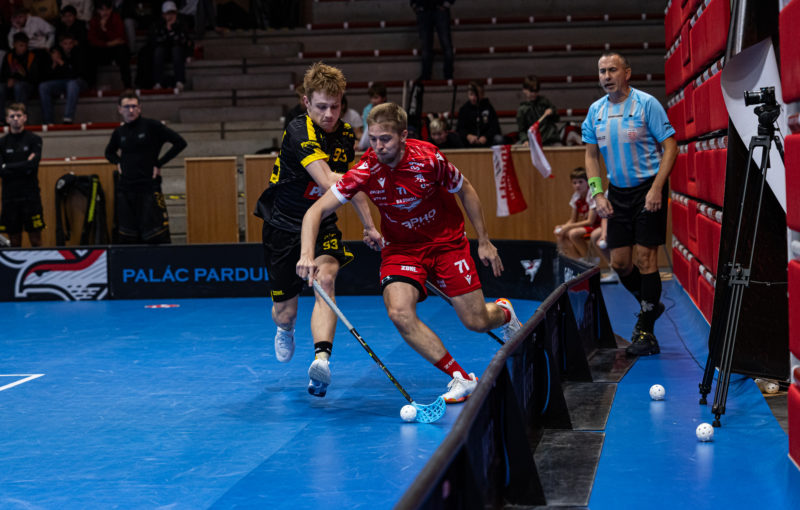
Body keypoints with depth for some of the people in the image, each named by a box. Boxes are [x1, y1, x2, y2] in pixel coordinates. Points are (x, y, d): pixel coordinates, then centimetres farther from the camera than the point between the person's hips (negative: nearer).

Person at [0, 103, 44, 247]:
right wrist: (24, 167, -9)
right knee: (14, 239, 4)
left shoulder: (34, 140, 3)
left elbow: (33, 165, -11)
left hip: (31, 196, -2)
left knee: (35, 239, -2)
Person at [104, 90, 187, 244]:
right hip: (125, 189, 5)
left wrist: (159, 163, -7)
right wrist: (118, 163, 10)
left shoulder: (151, 126, -4)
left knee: (156, 237, -9)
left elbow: (180, 142, -7)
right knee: (126, 238, 6)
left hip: (149, 187, -5)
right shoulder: (119, 133, 10)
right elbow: (109, 152, 31)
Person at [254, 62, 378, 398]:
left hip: (321, 223, 4)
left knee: (325, 278, -28)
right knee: (285, 312, 5)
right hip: (283, 225, -3)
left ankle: (321, 360, -43)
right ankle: (285, 330, 46)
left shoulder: (346, 134, 0)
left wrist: (369, 226, 11)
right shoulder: (299, 132, -23)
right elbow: (327, 181, -37)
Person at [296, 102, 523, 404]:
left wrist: (484, 242, 0)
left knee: (476, 322, -2)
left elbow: (465, 191, -3)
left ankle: (503, 312, 39)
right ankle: (461, 379, -12)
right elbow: (316, 211, -21)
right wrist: (307, 254, -38)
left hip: (446, 242, -1)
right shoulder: (365, 170, -22)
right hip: (400, 247, 1)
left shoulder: (428, 158, -22)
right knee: (400, 312, -26)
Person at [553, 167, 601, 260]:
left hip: (596, 227, -8)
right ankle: (578, 259, -9)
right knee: (558, 233, -5)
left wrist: (568, 227, -22)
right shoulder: (576, 197, 5)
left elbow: (590, 221, -22)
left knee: (573, 233, -32)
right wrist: (564, 227, -11)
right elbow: (572, 220, 11)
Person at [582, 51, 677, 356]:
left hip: (648, 190, -5)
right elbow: (591, 155, 13)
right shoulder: (595, 111, 6)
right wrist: (597, 193, 0)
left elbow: (670, 146, -10)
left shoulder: (646, 104, -9)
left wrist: (656, 188, -17)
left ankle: (646, 332, 0)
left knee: (644, 257, -8)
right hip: (617, 192, 5)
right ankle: (650, 305, 32)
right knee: (619, 262, 5)